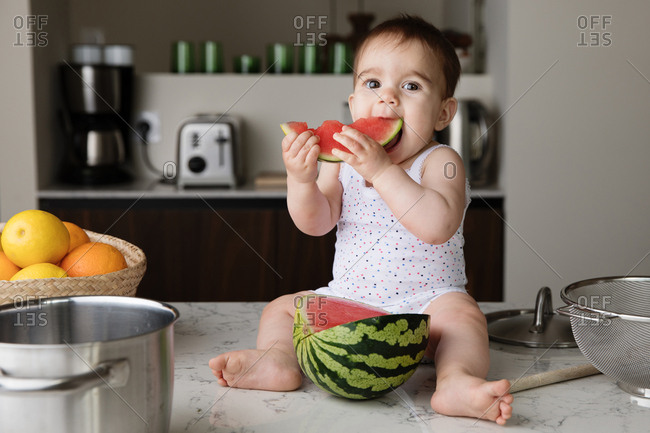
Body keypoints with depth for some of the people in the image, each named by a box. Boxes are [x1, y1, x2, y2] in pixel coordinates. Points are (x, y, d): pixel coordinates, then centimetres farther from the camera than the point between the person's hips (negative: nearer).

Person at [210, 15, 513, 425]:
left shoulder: (440, 162, -9)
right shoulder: (342, 160, 4)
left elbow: (438, 226, -28)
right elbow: (315, 223, -3)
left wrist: (381, 169, -32)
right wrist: (301, 180, -24)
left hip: (427, 303, -4)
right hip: (347, 300, 5)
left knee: (462, 314, -31)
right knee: (281, 308, -5)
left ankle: (456, 380, -52)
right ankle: (278, 358, -30)